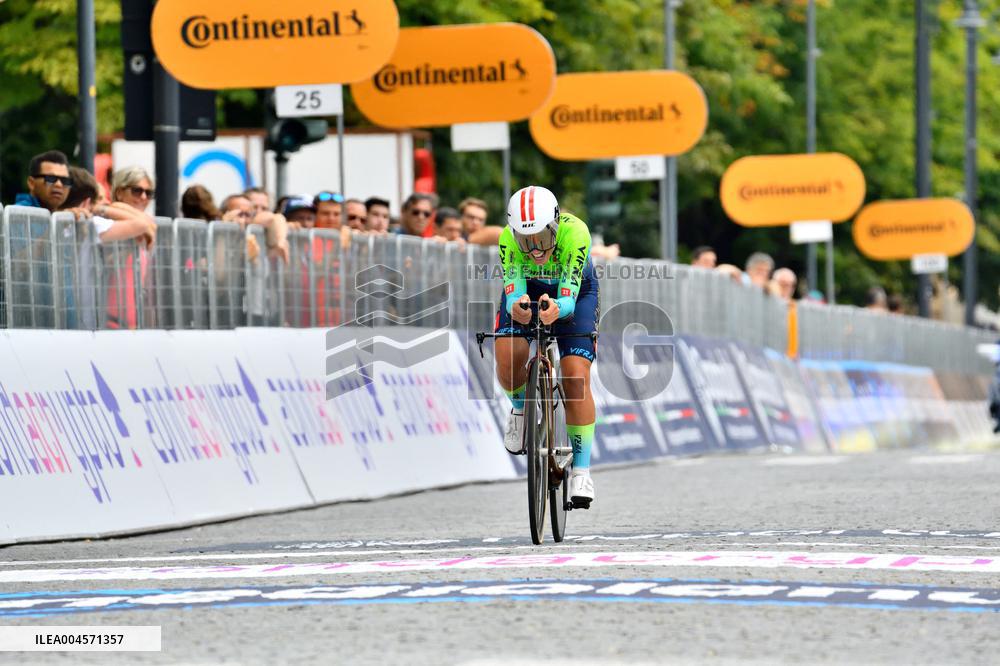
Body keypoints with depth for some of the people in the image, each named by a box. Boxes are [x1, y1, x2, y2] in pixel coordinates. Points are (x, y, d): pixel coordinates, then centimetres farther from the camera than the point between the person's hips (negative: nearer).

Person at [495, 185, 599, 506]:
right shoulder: (509, 238, -33)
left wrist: (556, 309, -62)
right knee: (508, 357, -25)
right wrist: (517, 309, -59)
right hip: (527, 288, 1)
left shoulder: (575, 232, -38)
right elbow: (512, 292, -35)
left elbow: (569, 297, -39)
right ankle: (521, 406, 9)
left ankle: (581, 469, -7)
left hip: (573, 290, -1)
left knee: (576, 377, -16)